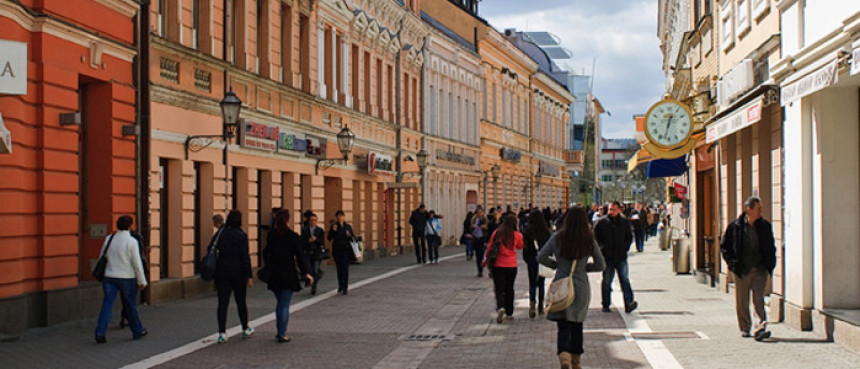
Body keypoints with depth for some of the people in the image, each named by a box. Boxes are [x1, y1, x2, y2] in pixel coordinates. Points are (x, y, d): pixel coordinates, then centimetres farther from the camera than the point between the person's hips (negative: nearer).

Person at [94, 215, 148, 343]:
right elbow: (137, 263, -10)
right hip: (127, 278, -3)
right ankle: (137, 331, 24)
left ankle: (100, 333, -10)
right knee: (131, 306, 10)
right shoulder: (131, 241, -10)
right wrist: (141, 281, -2)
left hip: (109, 276, 3)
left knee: (107, 305, 0)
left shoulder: (109, 239, 4)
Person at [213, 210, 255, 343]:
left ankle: (222, 333, -5)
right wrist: (249, 276, -6)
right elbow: (245, 257, -10)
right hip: (238, 272, -2)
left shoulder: (220, 233, 1)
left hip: (222, 272, 2)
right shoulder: (242, 236, -8)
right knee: (241, 301, 12)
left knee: (222, 302, 1)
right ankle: (245, 329, 26)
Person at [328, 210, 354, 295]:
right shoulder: (333, 226, 3)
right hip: (336, 250, 1)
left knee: (345, 268, -11)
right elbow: (329, 238, -4)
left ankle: (344, 287, -12)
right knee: (339, 268, 7)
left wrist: (349, 236, -11)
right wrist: (333, 231, -18)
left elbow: (352, 238, 10)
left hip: (346, 250, -1)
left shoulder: (348, 226, 5)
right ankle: (340, 286, 22)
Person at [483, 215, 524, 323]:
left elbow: (490, 248, 1)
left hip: (498, 265, -1)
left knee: (499, 289, 0)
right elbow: (520, 246, 12)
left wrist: (486, 260, 15)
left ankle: (500, 307, -25)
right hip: (512, 266, 1)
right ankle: (509, 312, 23)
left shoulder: (496, 233, -6)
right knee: (509, 289, 16)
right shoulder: (517, 235, -7)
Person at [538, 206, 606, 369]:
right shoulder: (590, 241, -5)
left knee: (563, 325, 1)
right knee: (577, 325, 16)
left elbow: (541, 257, 0)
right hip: (581, 286, 1)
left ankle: (564, 356, -23)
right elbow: (601, 265, 2)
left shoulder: (557, 238, -6)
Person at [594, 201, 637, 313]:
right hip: (607, 257, -1)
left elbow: (629, 237, 17)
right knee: (606, 282, 6)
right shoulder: (601, 222, -1)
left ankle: (628, 304, -12)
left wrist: (625, 248, 5)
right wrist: (602, 248, -4)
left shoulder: (625, 222, 7)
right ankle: (606, 305, 16)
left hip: (621, 257, 1)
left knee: (625, 279, -7)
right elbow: (596, 237, 5)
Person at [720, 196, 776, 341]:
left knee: (758, 299, -9)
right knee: (742, 301, 6)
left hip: (760, 270, 1)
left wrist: (770, 265, 6)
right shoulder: (735, 226, -2)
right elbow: (724, 246, 5)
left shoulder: (765, 226, 7)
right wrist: (732, 263, -4)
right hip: (742, 270, -1)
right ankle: (744, 328, 20)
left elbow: (771, 247, 17)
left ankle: (760, 329, -13)